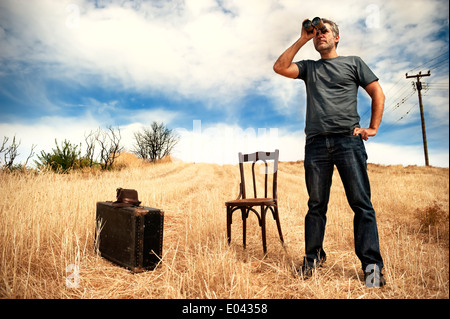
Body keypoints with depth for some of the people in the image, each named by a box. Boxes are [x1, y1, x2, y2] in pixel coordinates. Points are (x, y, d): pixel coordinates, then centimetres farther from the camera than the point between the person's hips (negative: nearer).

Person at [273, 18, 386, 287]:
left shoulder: (353, 63, 17)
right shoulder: (308, 68, 22)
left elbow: (378, 94, 13)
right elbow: (280, 67, 6)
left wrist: (373, 128, 3)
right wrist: (302, 40, 9)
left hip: (348, 140, -2)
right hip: (316, 143, 2)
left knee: (361, 203, -5)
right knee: (316, 205, 5)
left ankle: (372, 266, 0)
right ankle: (313, 257, 15)